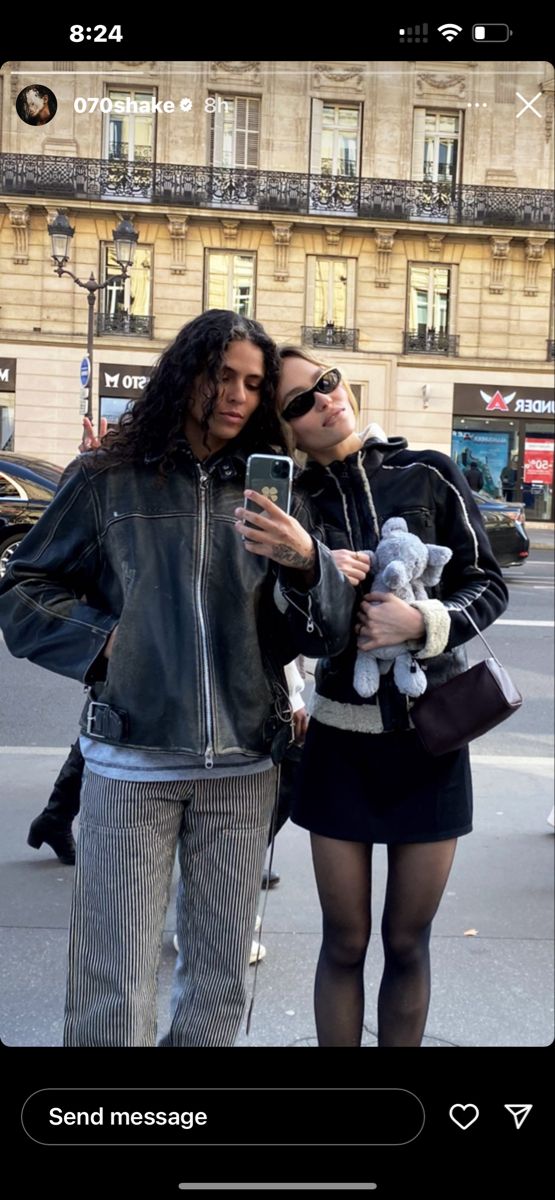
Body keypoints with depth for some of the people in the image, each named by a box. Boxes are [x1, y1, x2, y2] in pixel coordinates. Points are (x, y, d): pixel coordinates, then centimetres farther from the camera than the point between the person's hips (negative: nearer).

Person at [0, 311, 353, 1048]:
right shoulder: (110, 481, 1)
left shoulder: (272, 491, 6)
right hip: (131, 763, -2)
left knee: (222, 984, 12)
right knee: (115, 990, 1)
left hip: (242, 765, 3)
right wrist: (100, 642, -6)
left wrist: (306, 560, -16)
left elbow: (326, 636, 2)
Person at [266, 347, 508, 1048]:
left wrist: (422, 622, -19)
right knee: (344, 941, 9)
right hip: (340, 736, 0)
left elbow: (488, 586, -1)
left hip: (430, 734, 0)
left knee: (408, 942, 11)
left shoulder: (429, 476, -3)